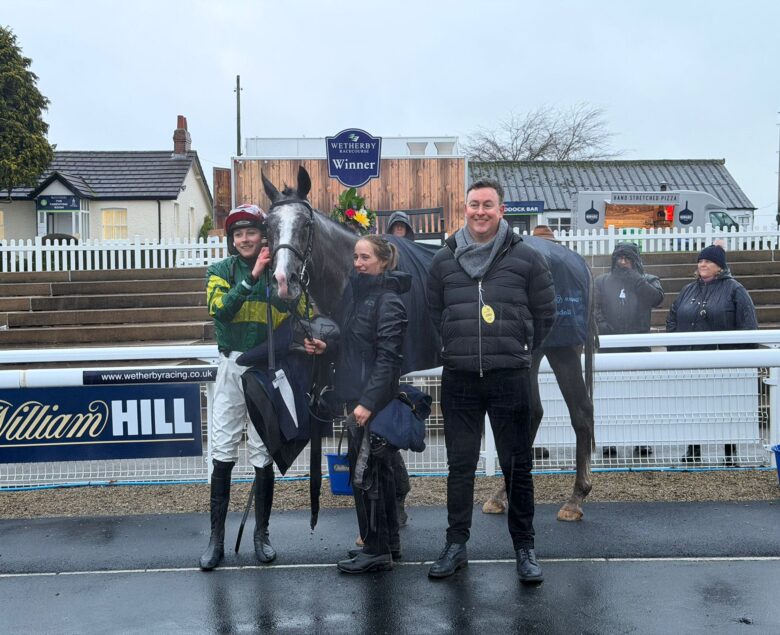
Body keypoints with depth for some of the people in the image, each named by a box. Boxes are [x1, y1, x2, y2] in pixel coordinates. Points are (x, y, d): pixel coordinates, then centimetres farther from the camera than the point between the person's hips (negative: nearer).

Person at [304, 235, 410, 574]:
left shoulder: (388, 301, -14)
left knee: (366, 472, -3)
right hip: (357, 393, 9)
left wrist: (368, 401, -24)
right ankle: (389, 543, 27)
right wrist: (324, 346, 2)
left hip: (374, 397, -9)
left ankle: (376, 550, 9)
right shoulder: (356, 292, 12)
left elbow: (387, 356, -20)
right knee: (379, 469, 15)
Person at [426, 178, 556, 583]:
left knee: (517, 466, 6)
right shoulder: (444, 260, 7)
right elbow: (434, 312, 18)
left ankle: (524, 548, 19)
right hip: (459, 379, 2)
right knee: (460, 465, 10)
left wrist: (518, 351, 9)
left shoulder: (526, 258, 1)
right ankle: (456, 545, 22)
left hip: (510, 378, -2)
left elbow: (545, 313, 8)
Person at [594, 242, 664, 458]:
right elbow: (594, 307, 2)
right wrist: (602, 326, -14)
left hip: (639, 346, 0)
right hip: (610, 346, 0)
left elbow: (657, 298, -9)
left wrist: (634, 278, -9)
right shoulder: (602, 281, 13)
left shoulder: (648, 280, 12)